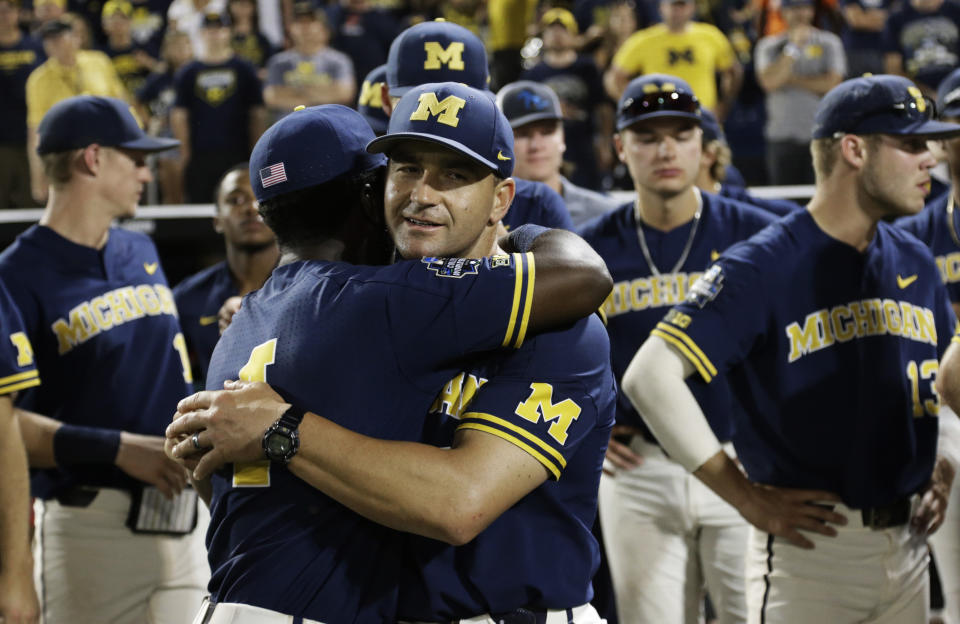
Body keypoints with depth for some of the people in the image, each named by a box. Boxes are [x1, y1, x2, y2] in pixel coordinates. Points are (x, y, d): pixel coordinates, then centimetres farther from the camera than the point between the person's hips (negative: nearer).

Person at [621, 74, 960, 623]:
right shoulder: (763, 268, -13)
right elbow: (650, 376, -20)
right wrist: (749, 498, -17)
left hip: (906, 545, 7)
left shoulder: (916, 263, 10)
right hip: (809, 548, -7)